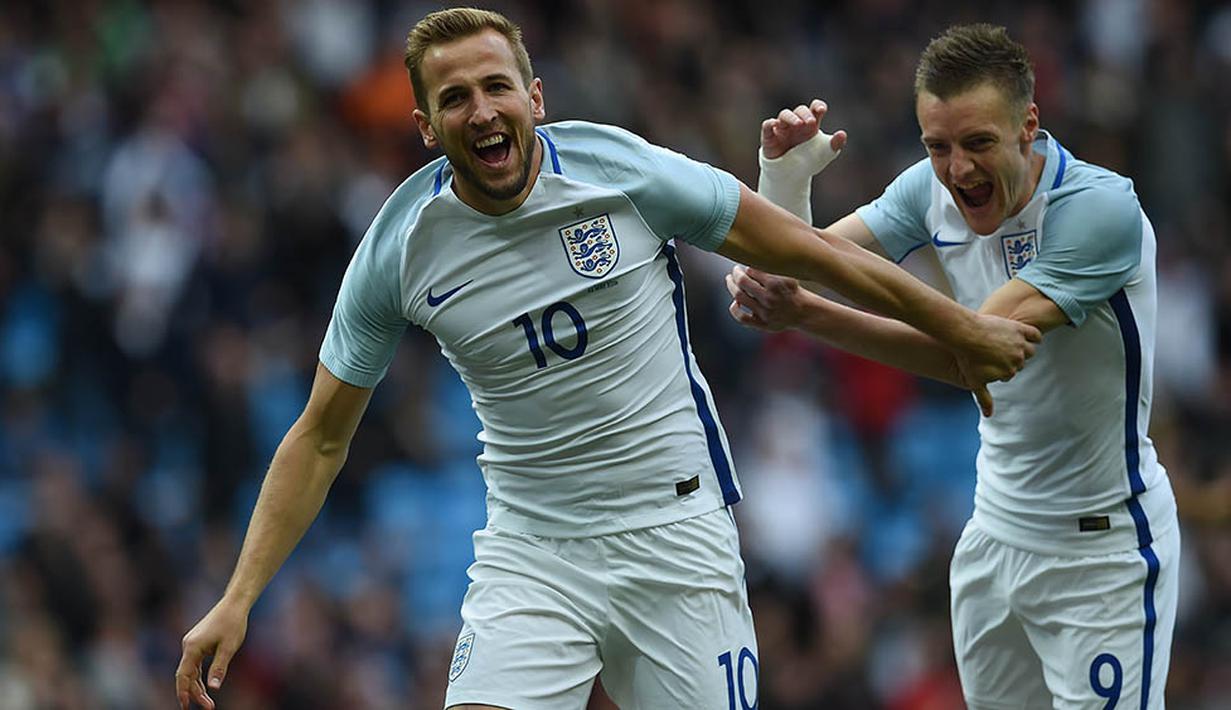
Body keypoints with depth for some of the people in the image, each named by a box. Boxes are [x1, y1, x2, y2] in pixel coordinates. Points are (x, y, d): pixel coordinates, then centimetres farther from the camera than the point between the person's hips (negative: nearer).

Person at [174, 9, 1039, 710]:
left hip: (675, 525, -1)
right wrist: (237, 600, -4)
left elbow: (800, 248, 1)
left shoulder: (621, 169, -10)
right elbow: (321, 438, 3)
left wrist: (960, 328, 8)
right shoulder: (396, 252, -5)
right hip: (531, 549, 1)